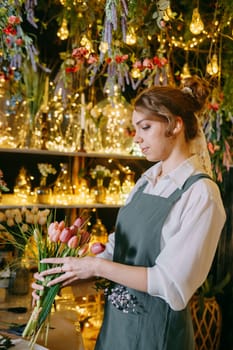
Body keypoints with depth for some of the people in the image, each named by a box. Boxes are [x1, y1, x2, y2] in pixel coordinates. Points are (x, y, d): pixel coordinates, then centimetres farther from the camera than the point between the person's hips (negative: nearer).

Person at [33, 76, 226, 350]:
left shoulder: (200, 193, -18)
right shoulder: (146, 182, 6)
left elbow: (172, 283, -22)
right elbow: (117, 247, 7)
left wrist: (97, 266, -20)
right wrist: (68, 275, -5)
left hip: (156, 327, -6)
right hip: (116, 317, 7)